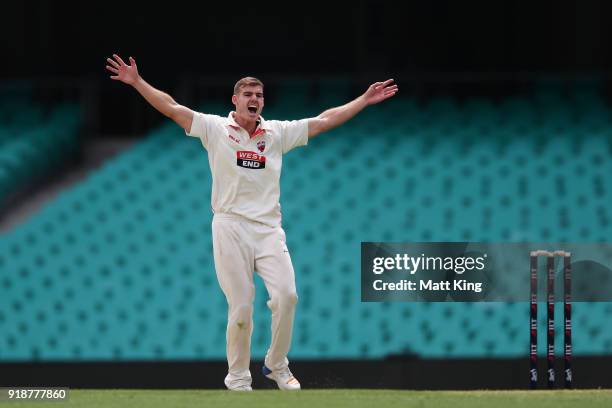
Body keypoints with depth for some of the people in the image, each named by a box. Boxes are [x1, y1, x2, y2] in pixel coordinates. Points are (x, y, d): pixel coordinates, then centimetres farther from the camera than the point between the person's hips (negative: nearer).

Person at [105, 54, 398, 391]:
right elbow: (171, 108, 0)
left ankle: (276, 365, 8)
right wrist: (137, 82, -8)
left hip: (269, 229, 2)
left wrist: (365, 100, 13)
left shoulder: (278, 132, 12)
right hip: (230, 227, -2)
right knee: (241, 307, -6)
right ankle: (238, 379, 7)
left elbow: (325, 121, 14)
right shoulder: (215, 129, 5)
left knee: (286, 294, -13)